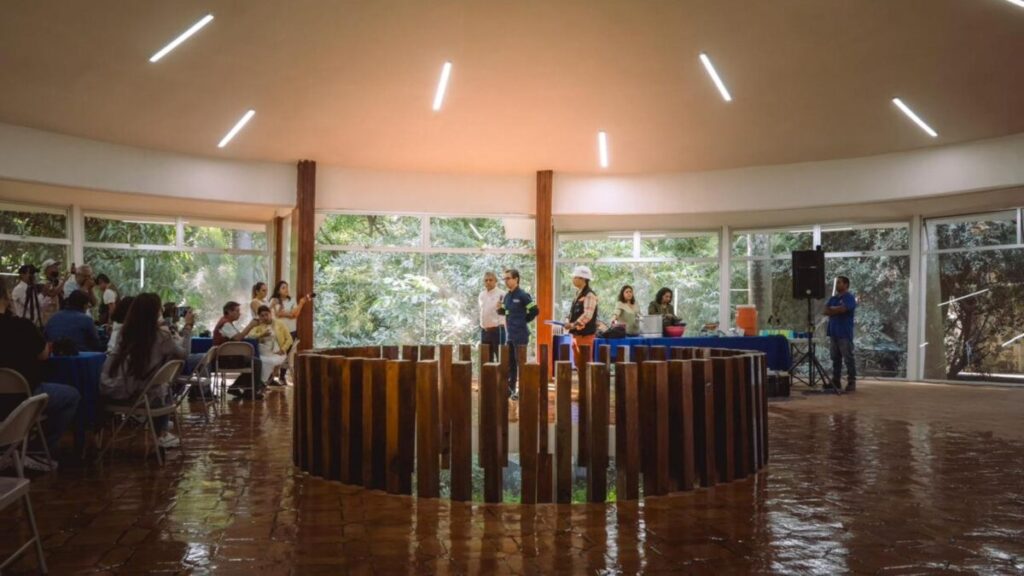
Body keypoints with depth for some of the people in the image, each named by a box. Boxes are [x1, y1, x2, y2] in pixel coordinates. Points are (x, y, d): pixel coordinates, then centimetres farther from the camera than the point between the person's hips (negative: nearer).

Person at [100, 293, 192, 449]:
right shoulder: (161, 337, -10)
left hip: (109, 390, 5)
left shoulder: (125, 332, 2)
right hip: (134, 394, -5)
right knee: (164, 389, 27)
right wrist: (187, 328, 20)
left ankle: (160, 433, 36)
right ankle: (161, 435, 34)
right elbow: (183, 353, 8)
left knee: (159, 385, 29)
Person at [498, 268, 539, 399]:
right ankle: (510, 388, 22)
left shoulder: (523, 295, -13)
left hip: (520, 335, -8)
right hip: (509, 334, 8)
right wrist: (499, 308, -1)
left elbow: (535, 310, -15)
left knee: (520, 361, -3)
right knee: (510, 362, 13)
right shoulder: (507, 296, 10)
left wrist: (524, 320, -4)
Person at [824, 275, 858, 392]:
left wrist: (832, 309, -1)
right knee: (835, 359, 9)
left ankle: (852, 383, -2)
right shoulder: (833, 298, 17)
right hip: (833, 333, 7)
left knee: (848, 359, -4)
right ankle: (835, 381, 14)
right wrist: (837, 311, -9)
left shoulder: (849, 298, -5)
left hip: (845, 334, -7)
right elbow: (826, 311, 6)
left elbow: (842, 309, -19)